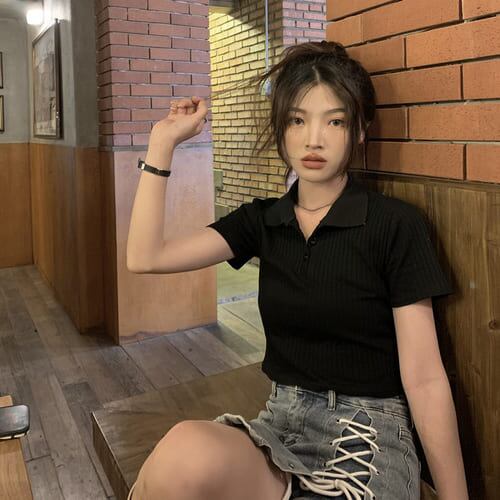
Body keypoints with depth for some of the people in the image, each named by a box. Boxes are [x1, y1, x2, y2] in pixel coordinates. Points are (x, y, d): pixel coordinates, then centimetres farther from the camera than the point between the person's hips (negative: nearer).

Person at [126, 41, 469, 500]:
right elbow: (145, 258, -4)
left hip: (368, 433, -3)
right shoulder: (262, 220, 5)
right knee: (188, 454, -31)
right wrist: (163, 141, -4)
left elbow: (425, 380, -8)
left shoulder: (396, 224, -9)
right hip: (282, 421, 4)